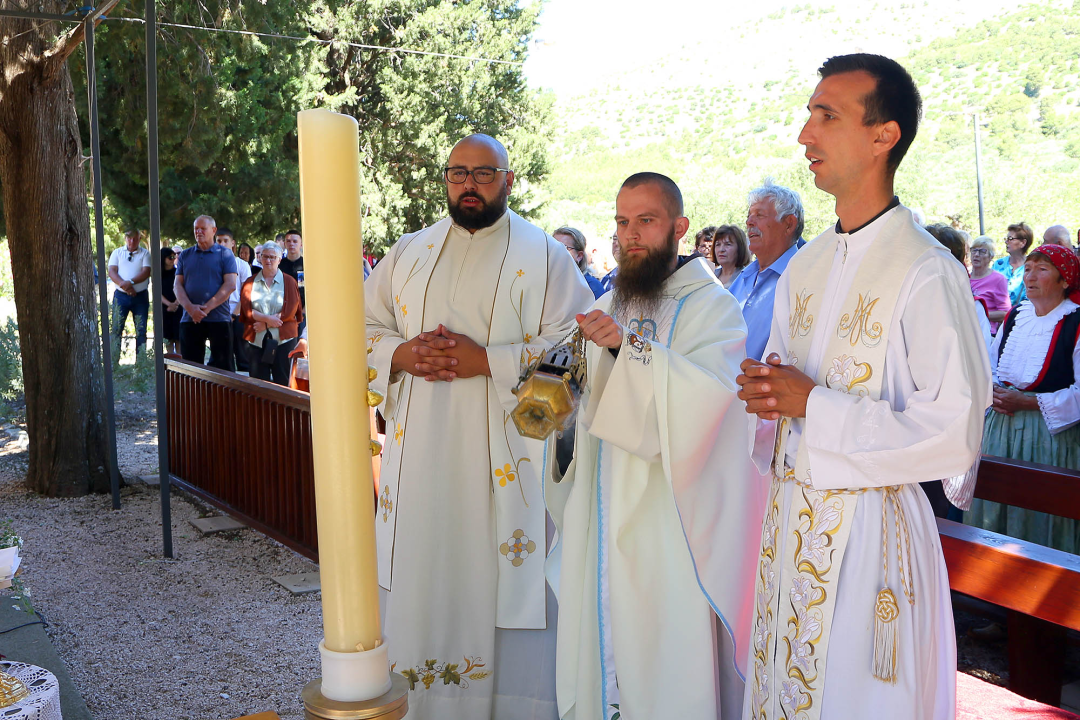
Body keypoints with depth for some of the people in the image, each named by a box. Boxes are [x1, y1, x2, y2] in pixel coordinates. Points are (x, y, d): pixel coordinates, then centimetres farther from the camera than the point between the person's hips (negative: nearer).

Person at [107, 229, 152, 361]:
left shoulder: (145, 253, 7)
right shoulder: (117, 253, 10)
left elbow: (146, 272, -7)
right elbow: (112, 272, 0)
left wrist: (131, 282, -21)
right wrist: (123, 285, -17)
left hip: (140, 296, 0)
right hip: (121, 296, 0)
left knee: (141, 330, 1)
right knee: (116, 329, -3)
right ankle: (113, 363, -1)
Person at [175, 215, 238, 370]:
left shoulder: (225, 255, 3)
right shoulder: (185, 255, 14)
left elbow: (230, 285, -6)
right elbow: (177, 285, 7)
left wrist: (207, 308, -14)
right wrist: (190, 308, -11)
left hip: (219, 319, -3)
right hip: (190, 320, 3)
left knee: (221, 366, 1)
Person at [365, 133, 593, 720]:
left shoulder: (545, 257, 1)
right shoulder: (408, 254, 13)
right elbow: (362, 329, 14)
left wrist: (487, 360, -18)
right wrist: (402, 354, -8)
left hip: (504, 460, -3)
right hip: (419, 456, 4)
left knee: (504, 581, 1)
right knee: (422, 577, 9)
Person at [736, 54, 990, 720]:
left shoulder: (929, 273, -15)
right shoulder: (805, 266, 10)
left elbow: (956, 432, -19)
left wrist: (813, 404, -18)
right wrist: (765, 392, -4)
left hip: (870, 527, -7)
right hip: (790, 517, 7)